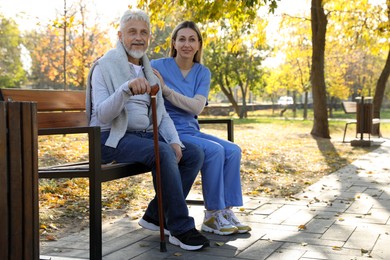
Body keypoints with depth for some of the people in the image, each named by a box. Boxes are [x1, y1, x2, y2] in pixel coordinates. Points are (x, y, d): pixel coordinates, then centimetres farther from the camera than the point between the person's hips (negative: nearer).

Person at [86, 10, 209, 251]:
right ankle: (181, 228, -22)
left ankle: (157, 215, -1)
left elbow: (162, 114, 12)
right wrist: (126, 89, -36)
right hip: (113, 139, -7)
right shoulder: (106, 66, -6)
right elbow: (102, 115, -18)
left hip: (145, 135, 7)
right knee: (164, 153, -32)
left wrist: (175, 141, -7)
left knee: (194, 154, -11)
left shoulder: (148, 71, 16)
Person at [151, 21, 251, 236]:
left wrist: (165, 89, -19)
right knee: (215, 151, -26)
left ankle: (226, 210, -7)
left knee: (233, 151, -15)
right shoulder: (158, 66, -5)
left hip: (192, 131, 6)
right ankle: (212, 215, -12)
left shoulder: (202, 73, 7)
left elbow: (197, 107, -9)